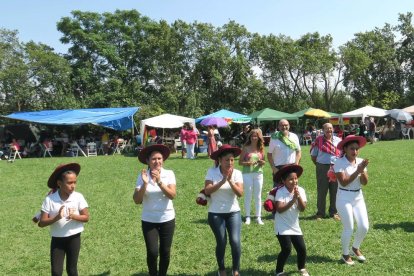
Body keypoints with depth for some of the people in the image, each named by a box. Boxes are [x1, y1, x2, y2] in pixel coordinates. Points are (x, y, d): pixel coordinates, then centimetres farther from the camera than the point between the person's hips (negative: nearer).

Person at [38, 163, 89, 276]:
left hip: (74, 238, 0)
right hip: (57, 240, 0)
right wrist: (56, 218, -30)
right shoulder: (50, 199, -13)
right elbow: (41, 223, -12)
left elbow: (86, 217, -8)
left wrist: (74, 216, -27)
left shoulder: (78, 197, -11)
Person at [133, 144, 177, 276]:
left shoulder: (169, 174, -6)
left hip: (167, 219, 1)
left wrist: (159, 181, -27)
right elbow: (137, 200, -11)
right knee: (152, 252, -8)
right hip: (148, 221, 0)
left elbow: (172, 195, -17)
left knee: (165, 252, 8)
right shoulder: (142, 176, -6)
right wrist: (145, 183, -25)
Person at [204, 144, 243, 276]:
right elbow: (207, 190, -18)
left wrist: (230, 180, -26)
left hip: (233, 212, 1)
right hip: (216, 214, -1)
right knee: (221, 242, 1)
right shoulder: (212, 172, -8)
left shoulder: (237, 173, -5)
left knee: (235, 241, -9)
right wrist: (222, 181, -26)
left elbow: (240, 193, -14)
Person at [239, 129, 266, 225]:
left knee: (258, 196, 7)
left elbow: (263, 161, 14)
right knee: (248, 196, 3)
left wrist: (262, 162, -9)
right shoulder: (246, 148, -1)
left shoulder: (261, 148, 7)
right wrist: (247, 163, -19)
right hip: (247, 174, -2)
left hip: (258, 174, 3)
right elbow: (240, 162, -1)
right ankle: (247, 217, 11)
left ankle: (258, 217, 14)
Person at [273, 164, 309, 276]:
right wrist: (293, 199, -28)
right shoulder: (280, 192, -16)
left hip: (294, 226, 5)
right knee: (286, 249, -12)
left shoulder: (300, 190, -4)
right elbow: (280, 209, -25)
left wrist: (298, 196, -25)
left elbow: (302, 209, -10)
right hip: (282, 227, -4)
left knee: (302, 248, 2)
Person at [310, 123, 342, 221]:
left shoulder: (338, 140, 6)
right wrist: (318, 165, 1)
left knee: (335, 191, 8)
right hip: (322, 168, -2)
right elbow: (313, 155, 4)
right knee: (321, 191, 4)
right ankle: (320, 213, 14)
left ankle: (334, 212, 21)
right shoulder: (318, 140, -1)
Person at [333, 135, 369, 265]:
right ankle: (345, 254, 21)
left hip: (358, 197, 6)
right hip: (344, 198, -5)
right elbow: (344, 182, -22)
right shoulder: (339, 162, -15)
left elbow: (364, 182, -1)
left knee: (364, 227, 4)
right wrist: (357, 171, -25)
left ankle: (355, 248, 32)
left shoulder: (360, 161, 1)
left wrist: (362, 171, -19)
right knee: (349, 228, -1)